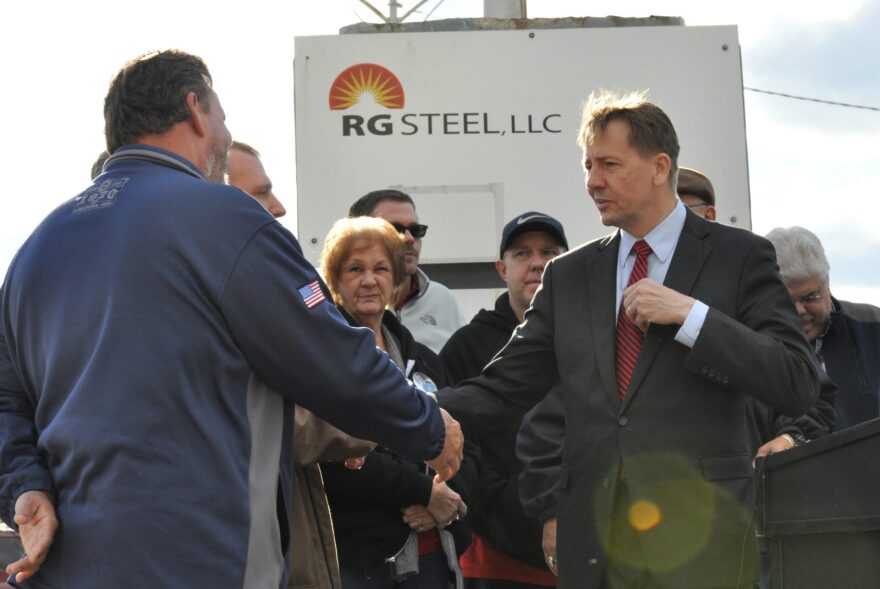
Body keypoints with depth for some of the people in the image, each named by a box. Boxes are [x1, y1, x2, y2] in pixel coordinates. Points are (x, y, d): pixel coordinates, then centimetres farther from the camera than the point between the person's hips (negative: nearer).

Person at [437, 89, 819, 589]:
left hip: (701, 547, -3)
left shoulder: (740, 257, 1)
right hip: (594, 548, 4)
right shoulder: (569, 276, 13)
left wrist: (690, 316, -14)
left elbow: (799, 388, -8)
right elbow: (500, 392, 9)